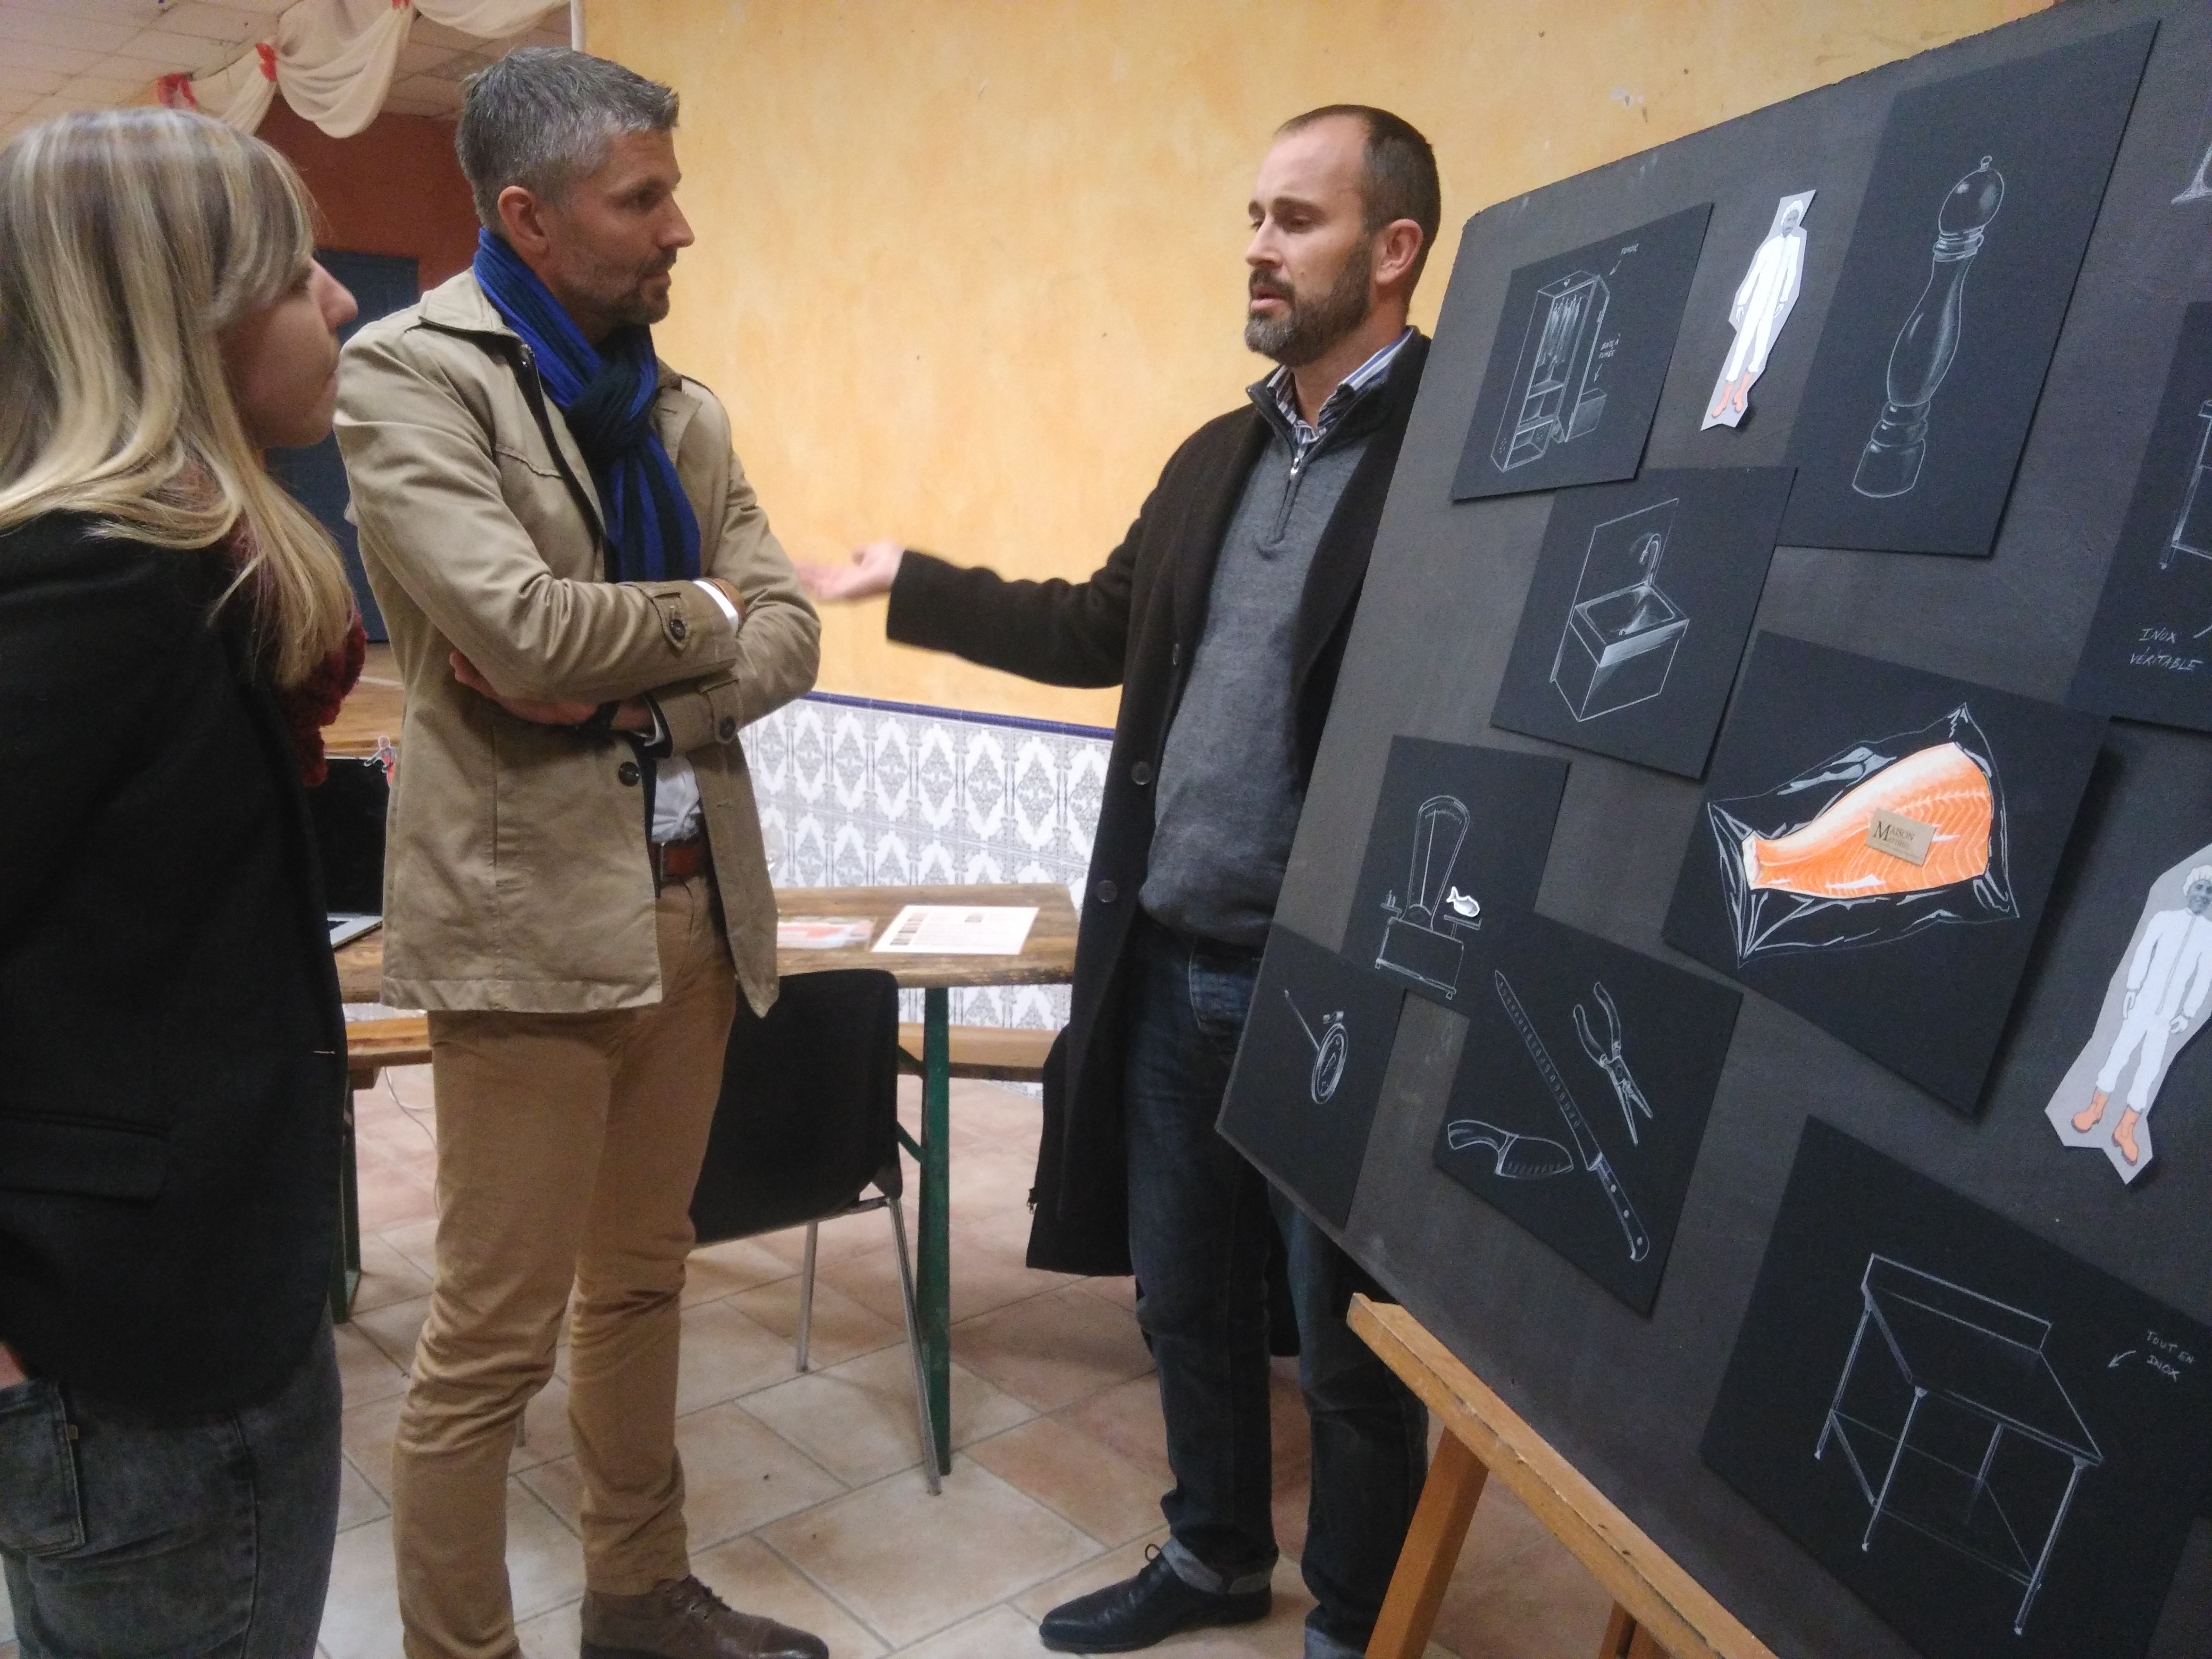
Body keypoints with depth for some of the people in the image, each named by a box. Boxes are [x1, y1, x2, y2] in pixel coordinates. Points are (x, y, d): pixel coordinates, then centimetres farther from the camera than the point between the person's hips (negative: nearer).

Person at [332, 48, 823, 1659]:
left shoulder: (680, 403, 13)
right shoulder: (409, 370, -7)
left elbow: (787, 632, 6)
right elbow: (525, 624, -21)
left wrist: (626, 684, -11)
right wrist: (697, 617, -4)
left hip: (693, 897, 7)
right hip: (526, 910, -7)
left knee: (641, 1285, 19)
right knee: (493, 1339, 4)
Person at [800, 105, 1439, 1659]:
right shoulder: (1218, 454, 14)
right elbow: (1101, 627, 22)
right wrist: (907, 581, 24)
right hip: (1169, 967, 8)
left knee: (1352, 1339, 12)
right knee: (1187, 1297, 22)